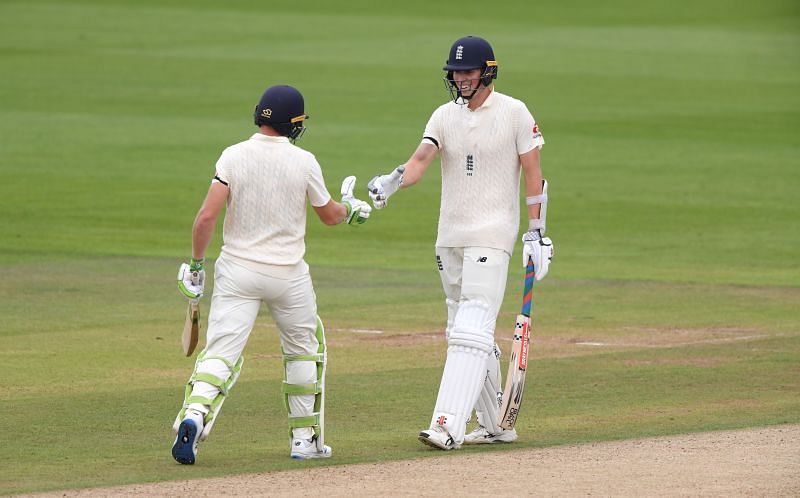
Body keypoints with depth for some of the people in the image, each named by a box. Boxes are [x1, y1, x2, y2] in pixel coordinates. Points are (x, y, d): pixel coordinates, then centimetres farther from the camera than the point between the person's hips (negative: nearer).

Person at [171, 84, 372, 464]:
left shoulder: (233, 156, -7)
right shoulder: (304, 162, -6)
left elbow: (207, 215, -13)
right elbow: (330, 215, 8)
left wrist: (196, 263, -1)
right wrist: (350, 207, 30)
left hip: (237, 272, 0)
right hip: (288, 274, 0)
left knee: (221, 351, -5)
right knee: (304, 347, 21)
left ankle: (194, 416, -31)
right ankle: (305, 438, 23)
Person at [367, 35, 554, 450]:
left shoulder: (514, 113, -4)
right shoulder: (444, 116, 9)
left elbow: (533, 173, -2)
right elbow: (421, 158, -7)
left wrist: (536, 231, -7)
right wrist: (392, 183, -29)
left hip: (492, 235, -7)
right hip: (450, 237, 7)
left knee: (472, 330, -16)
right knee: (464, 333, 11)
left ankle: (448, 425, -24)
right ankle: (494, 425, 21)